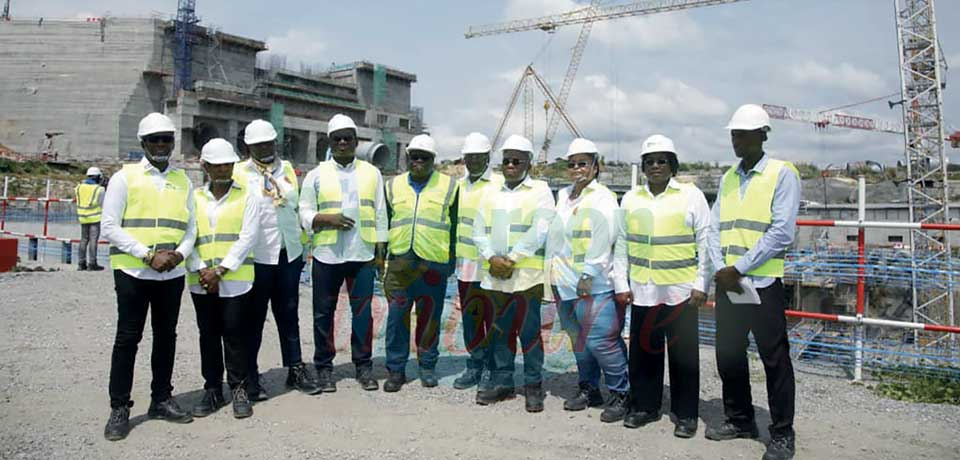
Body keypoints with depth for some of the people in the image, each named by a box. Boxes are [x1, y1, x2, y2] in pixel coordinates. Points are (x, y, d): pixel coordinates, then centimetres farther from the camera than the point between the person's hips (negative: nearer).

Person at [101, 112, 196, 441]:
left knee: (166, 336, 11)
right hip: (133, 271, -4)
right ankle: (119, 408, 10)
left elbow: (191, 227, 11)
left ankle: (162, 399, 23)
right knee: (128, 338, 1)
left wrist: (178, 254, -9)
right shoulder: (124, 177, 0)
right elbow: (110, 227, -7)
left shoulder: (183, 181, 11)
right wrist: (148, 255, -15)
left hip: (172, 274, 4)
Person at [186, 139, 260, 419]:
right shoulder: (194, 198, 10)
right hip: (201, 281, 3)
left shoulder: (247, 197, 2)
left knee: (235, 335, 1)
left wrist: (219, 270, -12)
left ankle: (239, 389, 12)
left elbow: (247, 238, -7)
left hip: (235, 280, -3)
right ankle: (212, 389, 21)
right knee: (208, 336, 10)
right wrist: (202, 271, -10)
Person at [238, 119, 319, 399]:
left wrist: (302, 246, 14)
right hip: (256, 257, -4)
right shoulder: (239, 173, -4)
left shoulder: (287, 169, 11)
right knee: (254, 318, 6)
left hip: (288, 254, 4)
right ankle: (250, 377, 17)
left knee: (289, 315, 13)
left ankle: (295, 370, 23)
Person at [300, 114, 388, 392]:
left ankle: (363, 365, 16)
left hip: (362, 255, 1)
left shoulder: (371, 173, 9)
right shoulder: (316, 175, 6)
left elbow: (380, 215, 9)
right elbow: (305, 214, 4)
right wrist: (327, 218, -15)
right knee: (323, 313, 6)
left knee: (363, 312, 4)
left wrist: (380, 253, 5)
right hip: (326, 254, 0)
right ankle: (324, 367, 18)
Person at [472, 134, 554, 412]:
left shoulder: (540, 191, 2)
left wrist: (511, 258, -14)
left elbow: (539, 231, -10)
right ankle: (501, 381, 21)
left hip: (528, 275, -4)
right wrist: (492, 258, -8)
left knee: (529, 331, -1)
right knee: (499, 331, 10)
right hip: (495, 276, 5)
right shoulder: (491, 195, 16)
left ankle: (533, 385, 12)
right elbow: (479, 231, 10)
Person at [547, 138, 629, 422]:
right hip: (564, 281, 7)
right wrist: (553, 272, 14)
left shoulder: (603, 198, -6)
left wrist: (588, 276, -18)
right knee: (578, 339, 14)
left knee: (600, 340, -10)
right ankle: (588, 388, 28)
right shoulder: (563, 196, 15)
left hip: (593, 284, -7)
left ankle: (621, 393, 5)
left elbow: (602, 240, -14)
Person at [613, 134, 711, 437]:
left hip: (681, 292, -2)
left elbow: (704, 242, 0)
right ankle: (644, 406, 23)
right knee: (643, 351, 8)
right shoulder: (630, 199, 9)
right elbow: (621, 245, 12)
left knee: (683, 354, 5)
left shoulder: (691, 195, 1)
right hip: (642, 291, 3)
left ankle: (686, 414, 18)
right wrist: (621, 284, 7)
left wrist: (701, 285, -5)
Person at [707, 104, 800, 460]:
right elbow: (715, 229, 10)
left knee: (775, 359, 2)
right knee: (728, 354, 13)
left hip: (763, 282, -6)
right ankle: (739, 420, 30)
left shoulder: (782, 174, -4)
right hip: (727, 282, 6)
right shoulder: (727, 178, 14)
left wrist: (739, 268, -15)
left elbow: (782, 233, -13)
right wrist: (721, 269, -6)